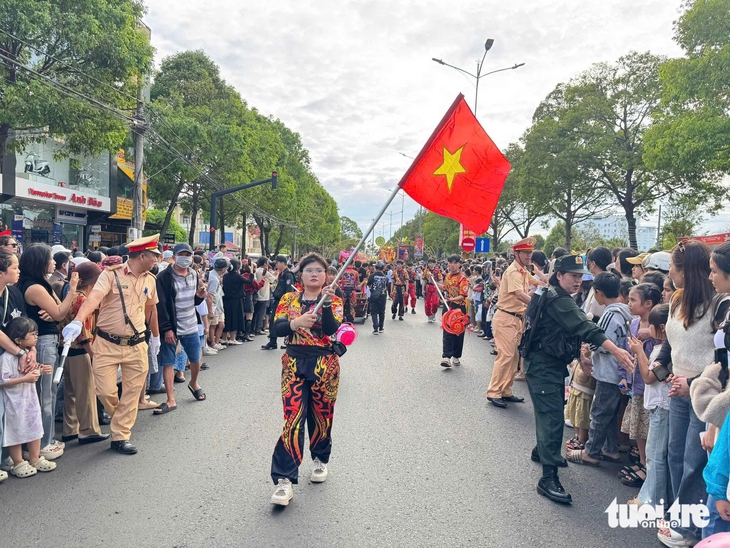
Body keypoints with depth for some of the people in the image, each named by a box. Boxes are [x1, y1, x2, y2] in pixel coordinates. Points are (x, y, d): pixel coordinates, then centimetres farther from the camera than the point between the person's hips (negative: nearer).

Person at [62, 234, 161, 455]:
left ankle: (120, 436, 20)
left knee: (132, 393, 6)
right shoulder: (111, 274, -12)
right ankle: (121, 418, 33)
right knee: (105, 391, -1)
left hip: (136, 346, 4)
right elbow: (93, 298, -28)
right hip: (107, 344, -4)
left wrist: (155, 336, 27)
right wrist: (78, 321, -45)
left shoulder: (150, 280, 5)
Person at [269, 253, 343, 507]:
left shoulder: (333, 301, 1)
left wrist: (327, 303, -29)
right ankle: (284, 480, -7)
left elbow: (332, 329, -16)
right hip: (294, 364, 0)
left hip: (324, 365, 0)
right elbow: (276, 328, -7)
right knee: (293, 419, -9)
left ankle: (320, 459, 37)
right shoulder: (288, 299, 5)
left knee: (321, 415, 11)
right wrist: (295, 323, -26)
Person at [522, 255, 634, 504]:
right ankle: (548, 478, -12)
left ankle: (542, 451, 41)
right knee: (552, 417, -13)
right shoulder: (557, 300, -21)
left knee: (551, 411, 22)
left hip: (552, 363, 11)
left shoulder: (551, 296, 12)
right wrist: (616, 350, -38)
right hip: (543, 365, -11)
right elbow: (584, 327, -32)